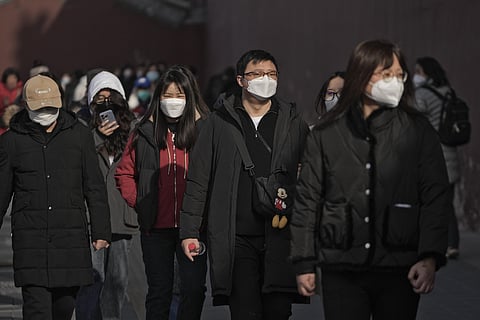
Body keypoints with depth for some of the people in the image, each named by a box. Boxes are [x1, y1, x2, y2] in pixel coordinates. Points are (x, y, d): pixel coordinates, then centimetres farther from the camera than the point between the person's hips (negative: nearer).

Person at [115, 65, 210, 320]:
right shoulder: (145, 132, 5)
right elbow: (124, 173, 13)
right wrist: (138, 202, 3)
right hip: (156, 227, 2)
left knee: (194, 288, -5)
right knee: (159, 290, 10)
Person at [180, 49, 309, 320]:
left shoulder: (294, 124, 11)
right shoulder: (219, 124, 8)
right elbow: (198, 182, 8)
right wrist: (190, 231, 3)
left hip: (281, 237, 1)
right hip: (236, 239, -1)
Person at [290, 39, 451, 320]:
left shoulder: (418, 130, 4)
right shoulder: (327, 134, 6)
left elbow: (435, 198, 0)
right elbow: (307, 200, 8)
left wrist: (430, 258, -10)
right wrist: (304, 263, 5)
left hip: (399, 270, 0)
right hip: (341, 270, 0)